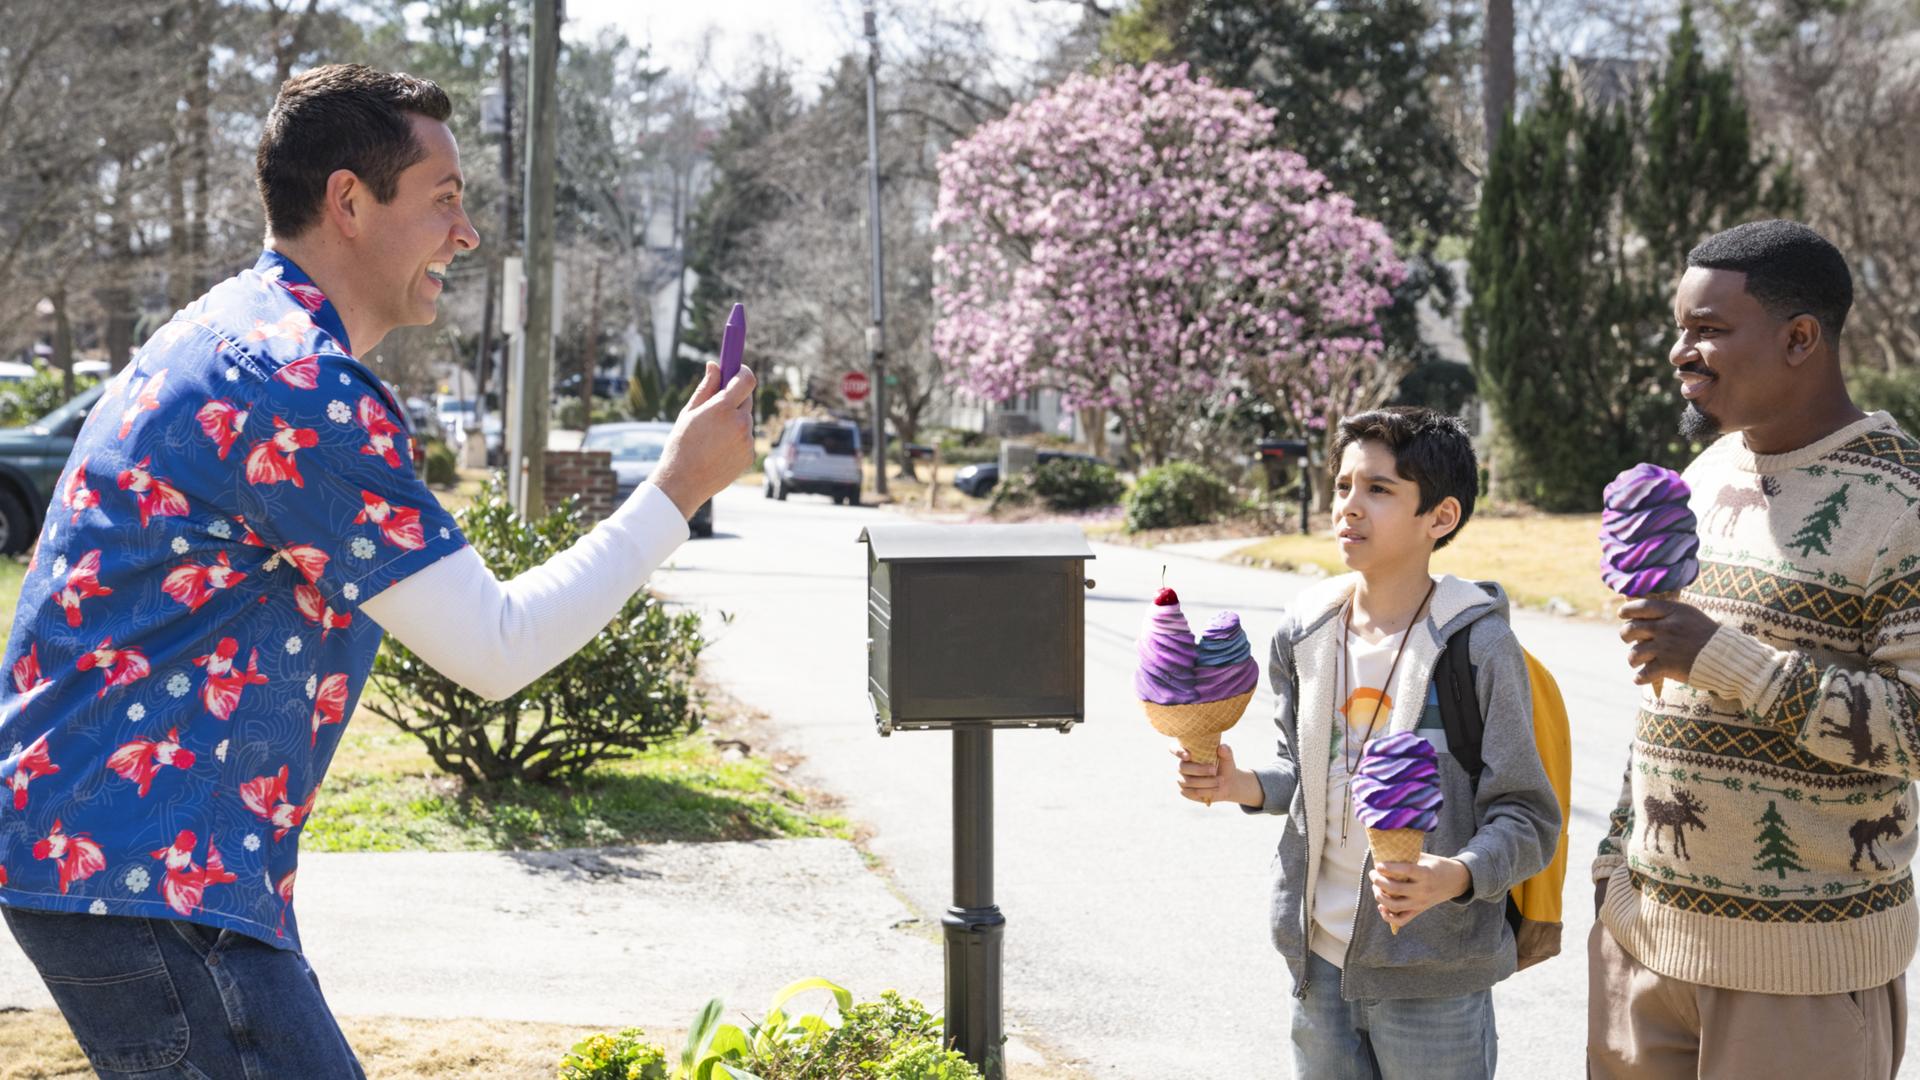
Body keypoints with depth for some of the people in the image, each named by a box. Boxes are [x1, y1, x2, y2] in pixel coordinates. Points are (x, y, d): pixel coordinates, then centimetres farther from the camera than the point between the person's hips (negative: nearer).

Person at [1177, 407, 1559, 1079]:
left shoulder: (1478, 646, -13)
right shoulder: (1305, 630, 4)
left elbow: (1527, 820, -13)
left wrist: (1456, 875, -30)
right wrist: (1246, 787, 0)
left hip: (1432, 977, -5)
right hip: (1320, 956, 5)